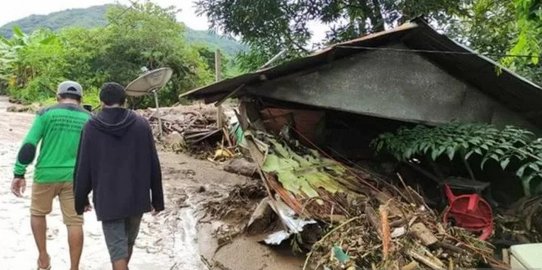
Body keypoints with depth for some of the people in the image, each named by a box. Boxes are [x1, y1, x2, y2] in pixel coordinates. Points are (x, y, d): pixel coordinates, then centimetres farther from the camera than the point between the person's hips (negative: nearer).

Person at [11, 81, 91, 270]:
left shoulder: (47, 113, -2)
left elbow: (29, 145, -9)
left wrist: (19, 174, -2)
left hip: (47, 175, -1)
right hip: (74, 178, 1)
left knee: (37, 213, 23)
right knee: (74, 222, 4)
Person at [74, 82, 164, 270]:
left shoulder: (91, 127, -4)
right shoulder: (141, 124, -1)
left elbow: (83, 168, -2)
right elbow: (154, 166, -1)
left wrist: (81, 200, 12)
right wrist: (157, 199, 7)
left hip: (107, 200, -2)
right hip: (137, 197, 2)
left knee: (117, 249, 4)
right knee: (128, 242, 22)